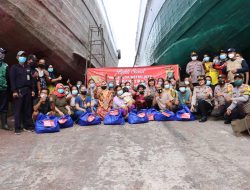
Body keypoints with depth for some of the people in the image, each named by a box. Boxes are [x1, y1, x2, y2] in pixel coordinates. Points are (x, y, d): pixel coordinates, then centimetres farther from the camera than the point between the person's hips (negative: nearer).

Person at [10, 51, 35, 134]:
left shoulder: (28, 67, 19)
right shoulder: (14, 67, 3)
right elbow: (12, 80, -5)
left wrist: (32, 90, 10)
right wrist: (14, 91, -13)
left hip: (28, 90, 5)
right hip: (19, 91, -5)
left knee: (28, 109, 6)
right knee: (18, 110, -3)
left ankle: (28, 125, 13)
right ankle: (17, 128, 1)